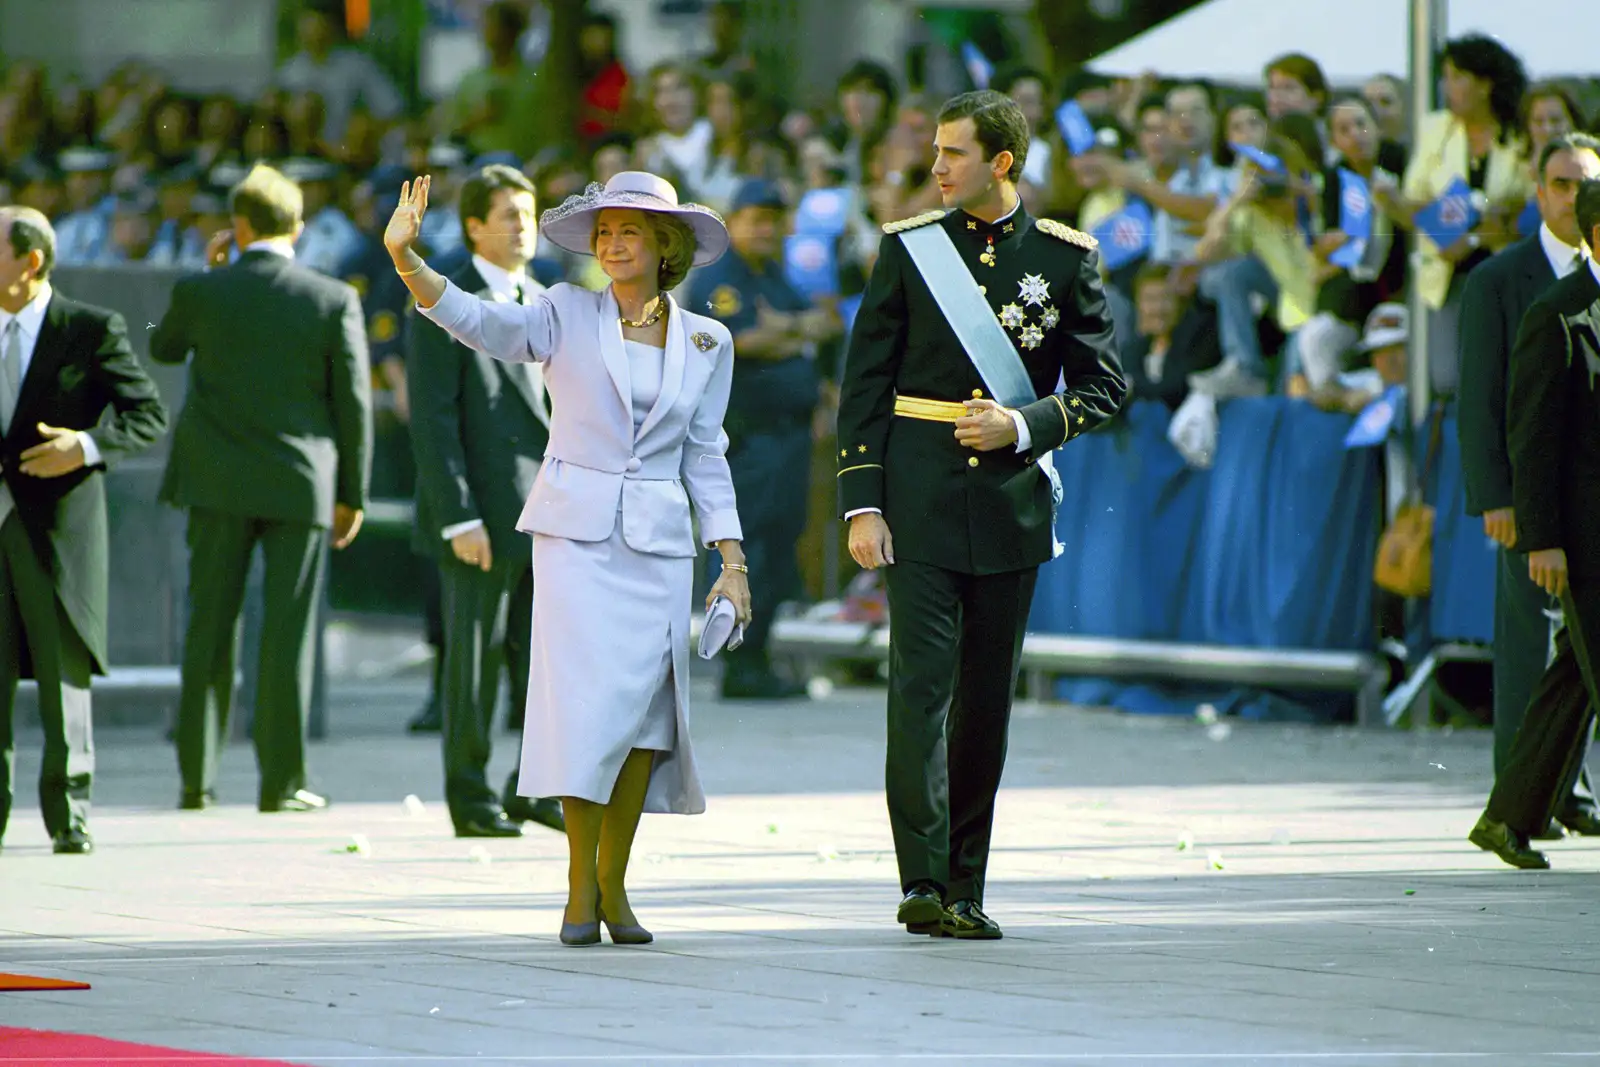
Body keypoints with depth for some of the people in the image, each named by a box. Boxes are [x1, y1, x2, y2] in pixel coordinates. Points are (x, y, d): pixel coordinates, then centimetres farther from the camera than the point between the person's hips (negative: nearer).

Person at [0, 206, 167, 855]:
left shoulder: (92, 331, -2)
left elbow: (148, 414, -3)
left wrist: (88, 446, -19)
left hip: (60, 522, -4)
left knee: (63, 667, 1)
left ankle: (68, 814, 9)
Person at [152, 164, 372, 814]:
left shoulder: (201, 292, -4)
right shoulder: (334, 300, -5)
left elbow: (163, 348, 17)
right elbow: (354, 402, -2)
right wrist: (352, 493, 6)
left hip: (219, 485, 1)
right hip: (300, 485, -1)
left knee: (209, 629, 8)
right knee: (288, 634, 2)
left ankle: (197, 777, 8)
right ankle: (282, 780, 3)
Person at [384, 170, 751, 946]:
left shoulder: (706, 343, 8)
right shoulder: (569, 317, 1)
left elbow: (704, 456, 11)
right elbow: (482, 323, -14)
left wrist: (731, 562, 6)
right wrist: (405, 258, -30)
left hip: (659, 545, 2)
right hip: (575, 533, -2)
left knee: (647, 706, -3)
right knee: (587, 699, -12)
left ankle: (613, 883, 7)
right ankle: (581, 884, -5)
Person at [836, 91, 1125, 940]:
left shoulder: (1064, 257, 4)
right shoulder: (907, 247, 4)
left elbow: (1103, 387, 8)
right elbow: (864, 381, 4)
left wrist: (1024, 426, -10)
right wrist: (862, 503, -3)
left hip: (1010, 508, 2)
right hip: (920, 502, -1)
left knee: (987, 696, 6)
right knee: (921, 684, -11)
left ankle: (964, 887, 14)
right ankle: (922, 883, -15)